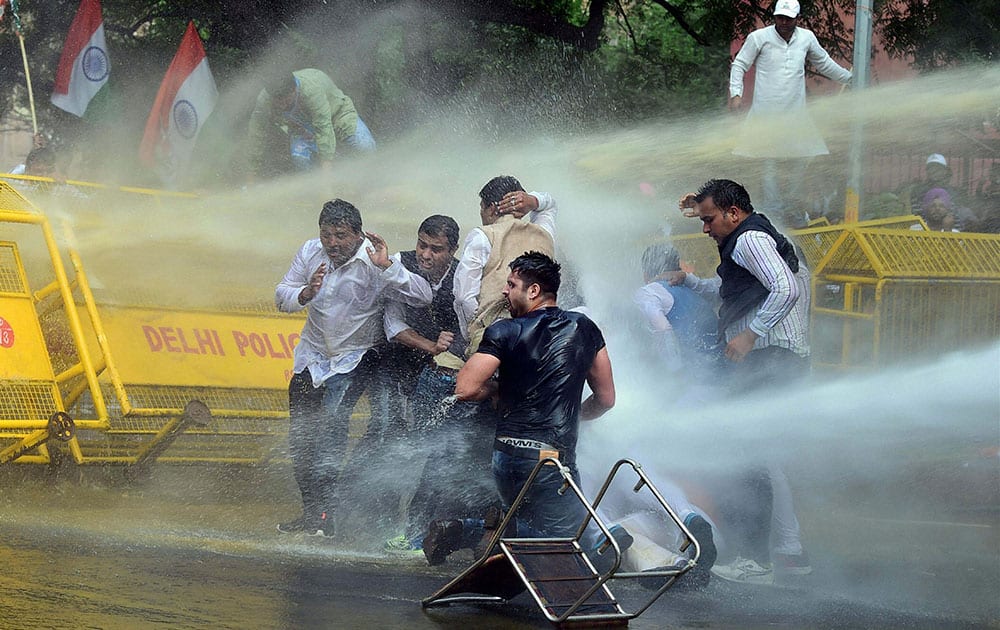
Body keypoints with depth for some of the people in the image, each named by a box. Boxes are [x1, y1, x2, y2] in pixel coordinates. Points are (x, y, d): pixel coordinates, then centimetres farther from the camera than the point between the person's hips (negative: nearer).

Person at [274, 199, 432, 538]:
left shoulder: (372, 262, -19)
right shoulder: (311, 252, -5)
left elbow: (423, 296, -27)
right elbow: (281, 297, -3)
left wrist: (386, 266, -38)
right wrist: (305, 294, -24)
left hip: (354, 359, -5)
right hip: (313, 355, 5)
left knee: (331, 424, -22)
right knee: (300, 437, 7)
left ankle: (323, 517, -19)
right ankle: (311, 511, 23)